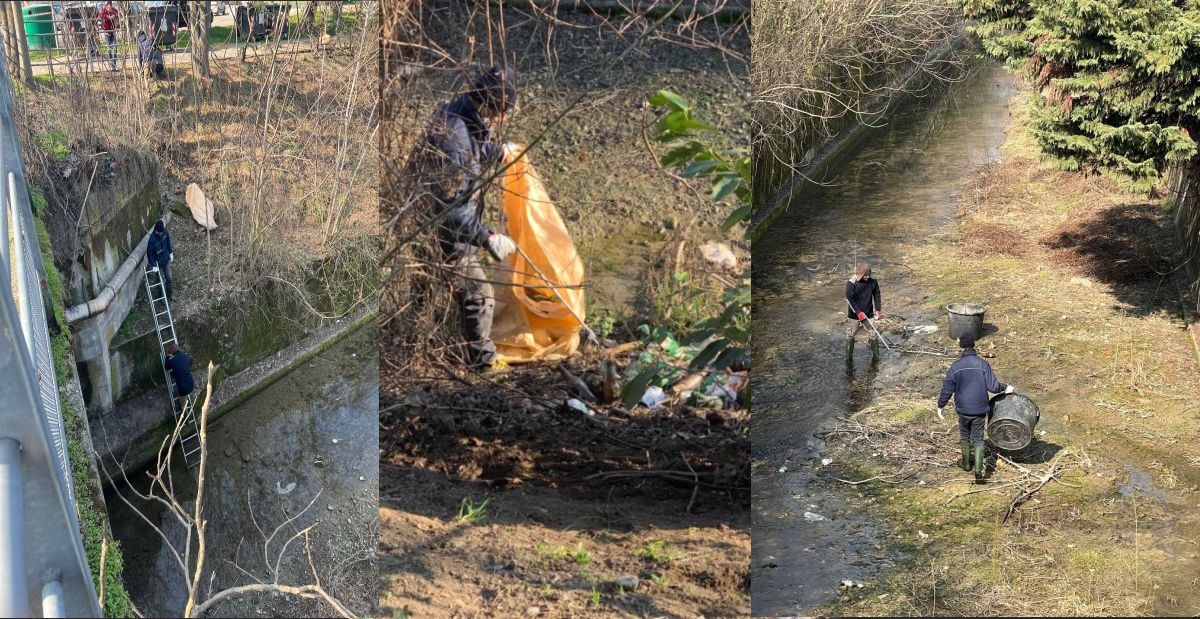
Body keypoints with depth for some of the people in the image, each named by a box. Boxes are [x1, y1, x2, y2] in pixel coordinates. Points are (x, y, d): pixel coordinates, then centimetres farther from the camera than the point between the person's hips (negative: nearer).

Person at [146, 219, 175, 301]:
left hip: (166, 260, 5)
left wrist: (170, 253, 15)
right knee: (161, 281, 10)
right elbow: (149, 253, -20)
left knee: (169, 278, 17)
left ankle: (171, 294, 38)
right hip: (158, 263, -5)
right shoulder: (152, 240, -31)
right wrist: (153, 265, -18)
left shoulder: (165, 233, -15)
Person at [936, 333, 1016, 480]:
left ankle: (966, 463, 38)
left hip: (963, 409, 0)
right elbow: (992, 386, -12)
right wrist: (1005, 388, 8)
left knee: (964, 436, 22)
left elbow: (947, 389, -5)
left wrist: (940, 406, 6)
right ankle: (978, 469, -2)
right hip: (980, 409, 0)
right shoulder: (983, 364, -8)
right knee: (978, 439, 9)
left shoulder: (956, 366, -9)